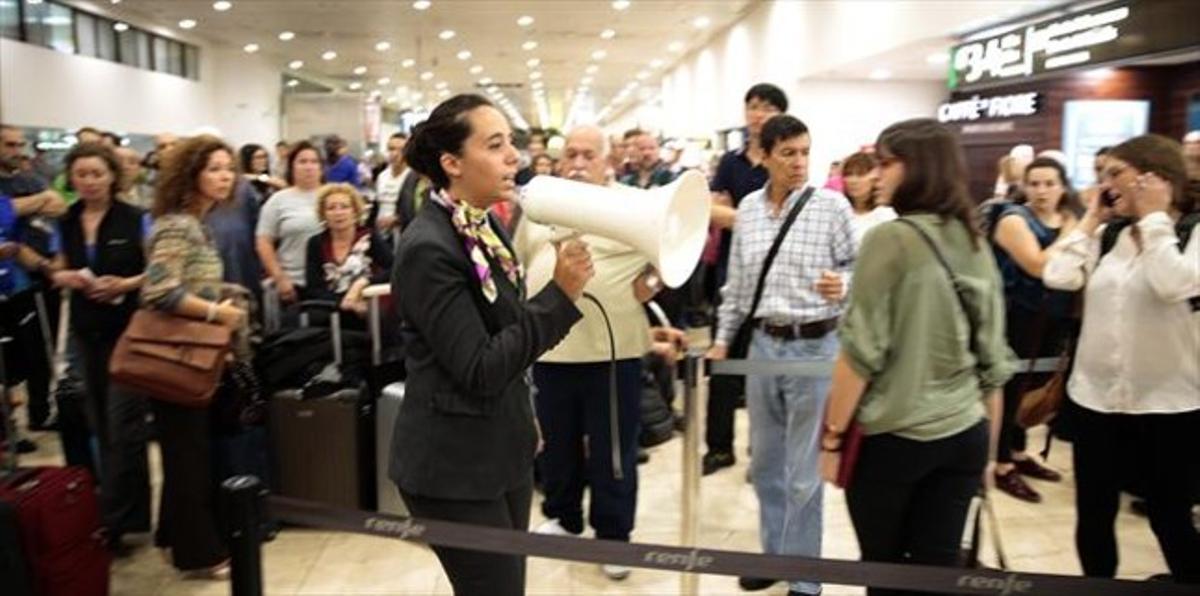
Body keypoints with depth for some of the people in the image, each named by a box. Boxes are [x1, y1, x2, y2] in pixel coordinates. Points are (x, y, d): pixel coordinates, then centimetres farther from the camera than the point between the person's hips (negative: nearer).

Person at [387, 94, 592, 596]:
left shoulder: (485, 228, 7)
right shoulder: (429, 249, -21)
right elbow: (478, 370, -23)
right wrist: (562, 295, -25)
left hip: (501, 452, 9)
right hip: (454, 467, -9)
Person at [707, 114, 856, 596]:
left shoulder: (832, 205, -7)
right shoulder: (748, 209, 5)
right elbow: (736, 281, 11)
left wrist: (843, 285, -24)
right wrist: (722, 338, 12)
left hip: (815, 345, -4)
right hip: (763, 343, 5)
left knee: (804, 470, 4)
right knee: (764, 462, 16)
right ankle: (775, 554, 35)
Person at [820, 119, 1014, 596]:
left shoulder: (890, 239, -13)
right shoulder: (977, 246, 7)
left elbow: (862, 351, -14)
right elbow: (993, 361, 11)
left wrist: (832, 436, -4)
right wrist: (989, 449, 20)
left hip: (891, 436, -5)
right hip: (964, 435, 5)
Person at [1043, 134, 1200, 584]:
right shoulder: (1109, 234, 7)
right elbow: (1058, 277, -6)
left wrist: (1154, 219, -17)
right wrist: (1090, 220, -1)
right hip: (1096, 396, 5)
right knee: (1093, 515, 14)